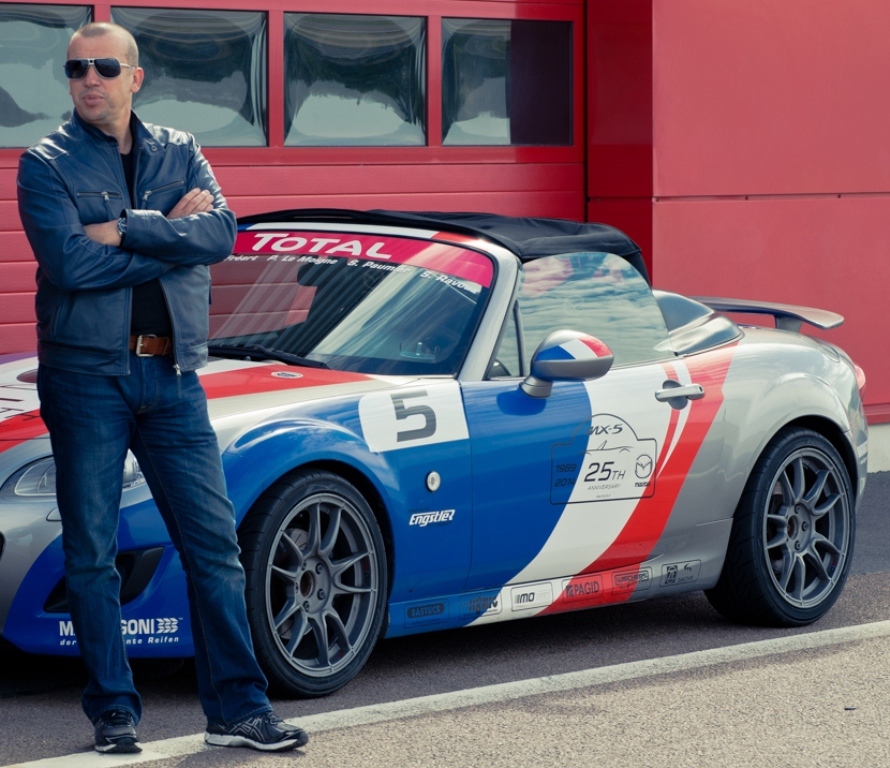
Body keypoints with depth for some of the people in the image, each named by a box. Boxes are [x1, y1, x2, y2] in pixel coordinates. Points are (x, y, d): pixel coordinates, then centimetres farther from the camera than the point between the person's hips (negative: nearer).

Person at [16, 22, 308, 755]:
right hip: (87, 372, -3)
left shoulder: (180, 153, 11)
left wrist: (125, 230, -14)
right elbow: (70, 263, -15)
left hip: (172, 372, 3)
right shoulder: (46, 164, 1)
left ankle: (239, 708, 5)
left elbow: (221, 233, -7)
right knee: (92, 552, 2)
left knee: (216, 544, 1)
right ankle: (114, 712, 10)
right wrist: (170, 234, -9)